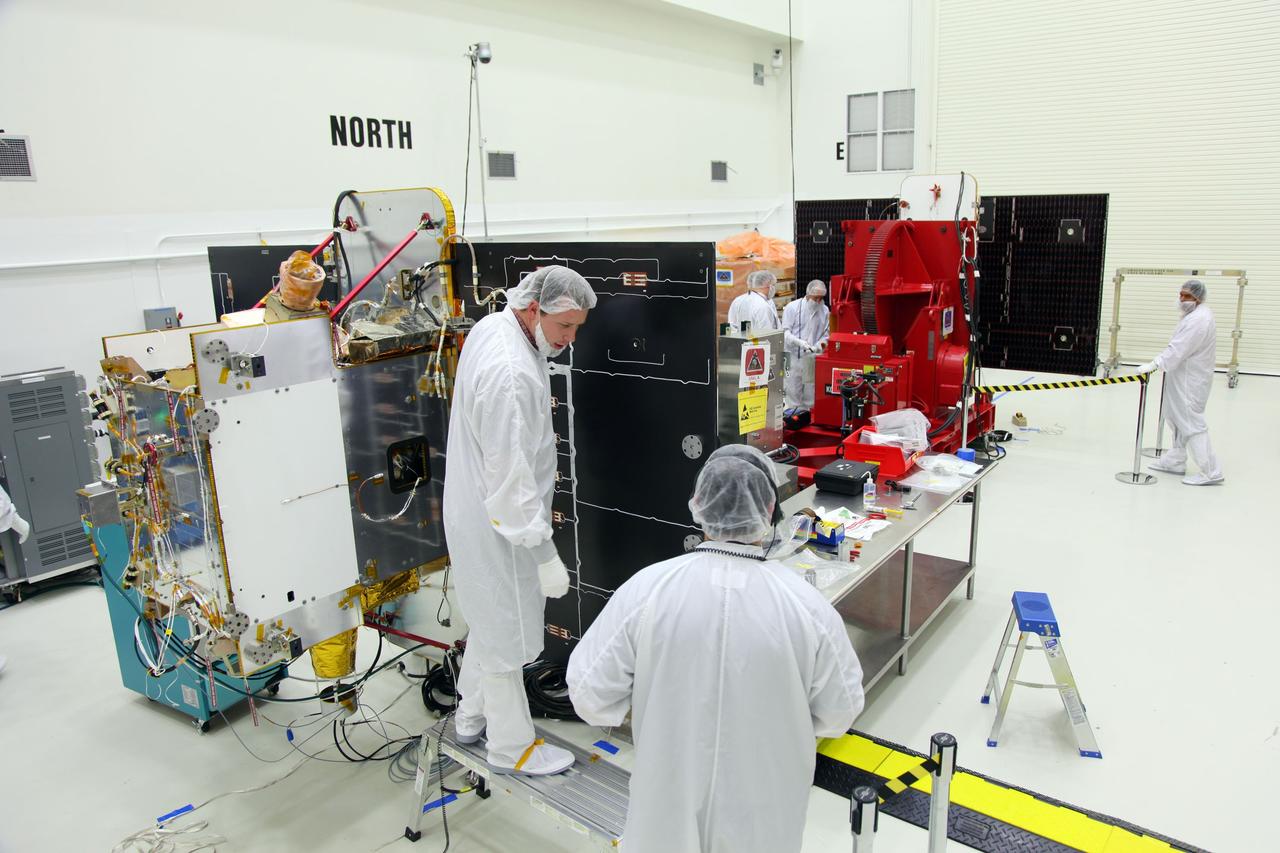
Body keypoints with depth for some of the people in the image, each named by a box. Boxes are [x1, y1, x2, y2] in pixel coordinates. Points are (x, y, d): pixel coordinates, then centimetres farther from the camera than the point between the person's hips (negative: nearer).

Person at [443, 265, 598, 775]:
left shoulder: (491, 327, 1)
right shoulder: (509, 375, -31)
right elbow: (510, 476, -30)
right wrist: (545, 555, -25)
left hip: (479, 510, 10)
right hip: (498, 523, -10)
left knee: (490, 620, 25)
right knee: (505, 634, 8)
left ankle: (472, 717, 45)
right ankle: (511, 747, 28)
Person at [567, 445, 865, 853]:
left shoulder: (646, 590, -20)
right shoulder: (808, 606, -18)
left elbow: (589, 695, -12)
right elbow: (838, 714, -5)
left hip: (669, 800, 0)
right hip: (762, 813, 1)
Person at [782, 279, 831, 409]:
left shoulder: (825, 310, 9)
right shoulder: (792, 307, -3)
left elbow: (826, 334, 14)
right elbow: (785, 332, -7)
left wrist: (820, 345, -8)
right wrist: (799, 342, -24)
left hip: (813, 359, 4)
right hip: (794, 358, -3)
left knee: (810, 398, 7)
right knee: (793, 394, -2)